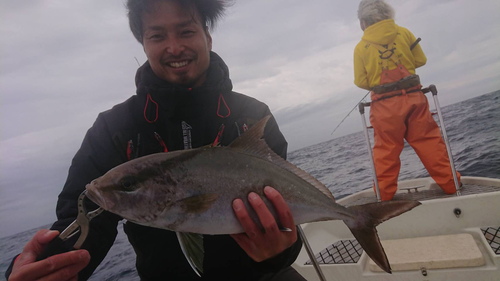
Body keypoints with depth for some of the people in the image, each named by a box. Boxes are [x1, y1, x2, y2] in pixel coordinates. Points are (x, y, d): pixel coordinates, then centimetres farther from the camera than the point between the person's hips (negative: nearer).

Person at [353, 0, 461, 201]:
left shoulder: (361, 47, -1)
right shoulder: (403, 33, 4)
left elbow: (360, 81, -1)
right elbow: (421, 60, 11)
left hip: (384, 104, -1)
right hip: (413, 96, 2)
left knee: (386, 150, 6)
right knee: (429, 142, 9)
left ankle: (384, 193, 12)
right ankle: (450, 183, 15)